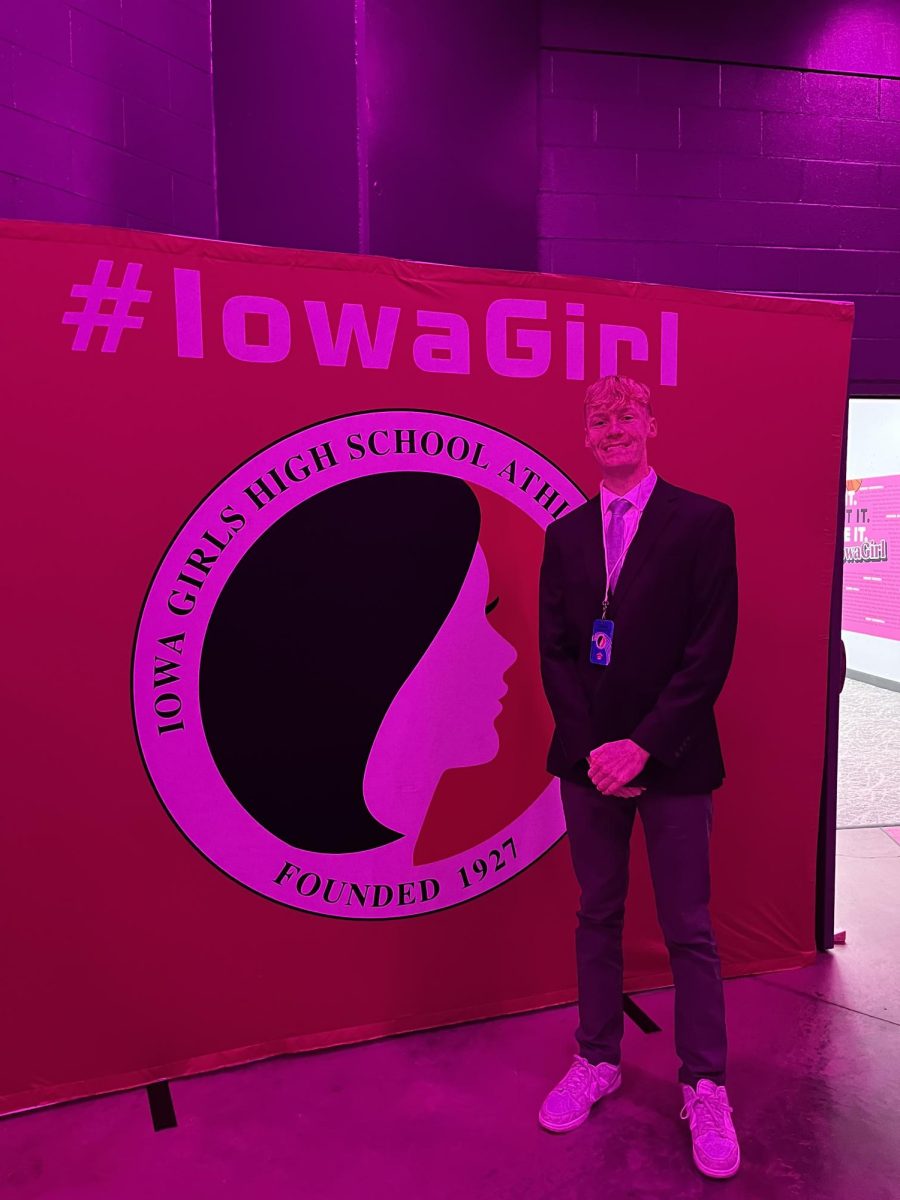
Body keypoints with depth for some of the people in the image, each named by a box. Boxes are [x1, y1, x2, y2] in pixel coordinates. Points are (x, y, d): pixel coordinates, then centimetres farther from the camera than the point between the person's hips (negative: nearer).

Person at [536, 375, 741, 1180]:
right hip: (589, 759, 4)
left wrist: (643, 745, -15)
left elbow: (710, 653, -10)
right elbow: (555, 652, 3)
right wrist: (595, 747, -8)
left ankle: (704, 1086, 26)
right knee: (597, 916, 16)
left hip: (671, 760, -3)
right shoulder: (566, 534, 7)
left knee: (688, 929, 8)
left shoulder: (703, 522, -5)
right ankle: (598, 1060, 33)